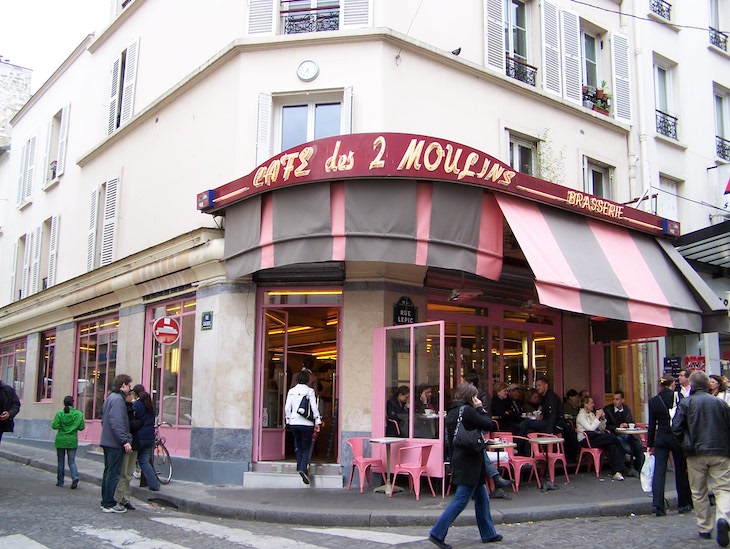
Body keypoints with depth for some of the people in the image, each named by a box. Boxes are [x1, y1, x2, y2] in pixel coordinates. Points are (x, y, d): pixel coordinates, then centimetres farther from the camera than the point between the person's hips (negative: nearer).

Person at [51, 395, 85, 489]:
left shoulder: (59, 414, -7)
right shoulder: (78, 414, -5)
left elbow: (54, 426, -12)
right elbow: (81, 427, -4)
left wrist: (61, 426, 8)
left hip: (61, 440, 0)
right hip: (72, 441, 0)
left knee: (61, 461, 12)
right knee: (72, 461, 5)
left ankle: (60, 481, 18)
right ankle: (75, 477, -17)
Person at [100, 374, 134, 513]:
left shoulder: (110, 398, 16)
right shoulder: (118, 399, -16)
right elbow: (117, 423, -24)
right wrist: (125, 441, -24)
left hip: (107, 441, 10)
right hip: (115, 443, -10)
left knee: (108, 472, 15)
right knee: (113, 473, -5)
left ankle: (106, 502, 21)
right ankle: (109, 504, -1)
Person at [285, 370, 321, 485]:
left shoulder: (291, 391, 4)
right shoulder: (309, 391, -6)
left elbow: (287, 408, 5)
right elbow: (314, 408, -8)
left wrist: (288, 420, 17)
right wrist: (317, 422, -3)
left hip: (293, 423, 4)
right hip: (306, 423, -3)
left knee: (298, 446, 18)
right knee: (306, 447, 1)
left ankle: (300, 468, 21)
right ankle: (303, 469, -17)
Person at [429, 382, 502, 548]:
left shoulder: (451, 412, 11)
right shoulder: (468, 411, -16)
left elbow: (449, 439, 15)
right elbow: (489, 425, -13)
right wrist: (480, 408, -3)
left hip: (459, 459, 9)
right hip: (469, 461, -9)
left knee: (482, 497, 18)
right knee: (461, 499, -6)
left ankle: (488, 533, 27)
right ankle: (437, 533, -6)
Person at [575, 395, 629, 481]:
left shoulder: (591, 413, 23)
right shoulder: (581, 415, -2)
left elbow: (601, 428, 24)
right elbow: (591, 428, -15)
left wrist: (603, 418, 8)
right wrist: (597, 417, -10)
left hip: (595, 437, 7)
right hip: (586, 441, -7)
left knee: (612, 446, -26)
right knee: (612, 437, -27)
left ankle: (616, 472, -33)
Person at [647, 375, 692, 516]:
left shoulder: (653, 401, 0)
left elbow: (652, 424, 3)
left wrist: (649, 444, 8)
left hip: (661, 438, 1)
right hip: (677, 437, -1)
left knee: (659, 471, 0)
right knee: (681, 470, 12)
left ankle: (657, 504, -10)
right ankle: (684, 504, 22)